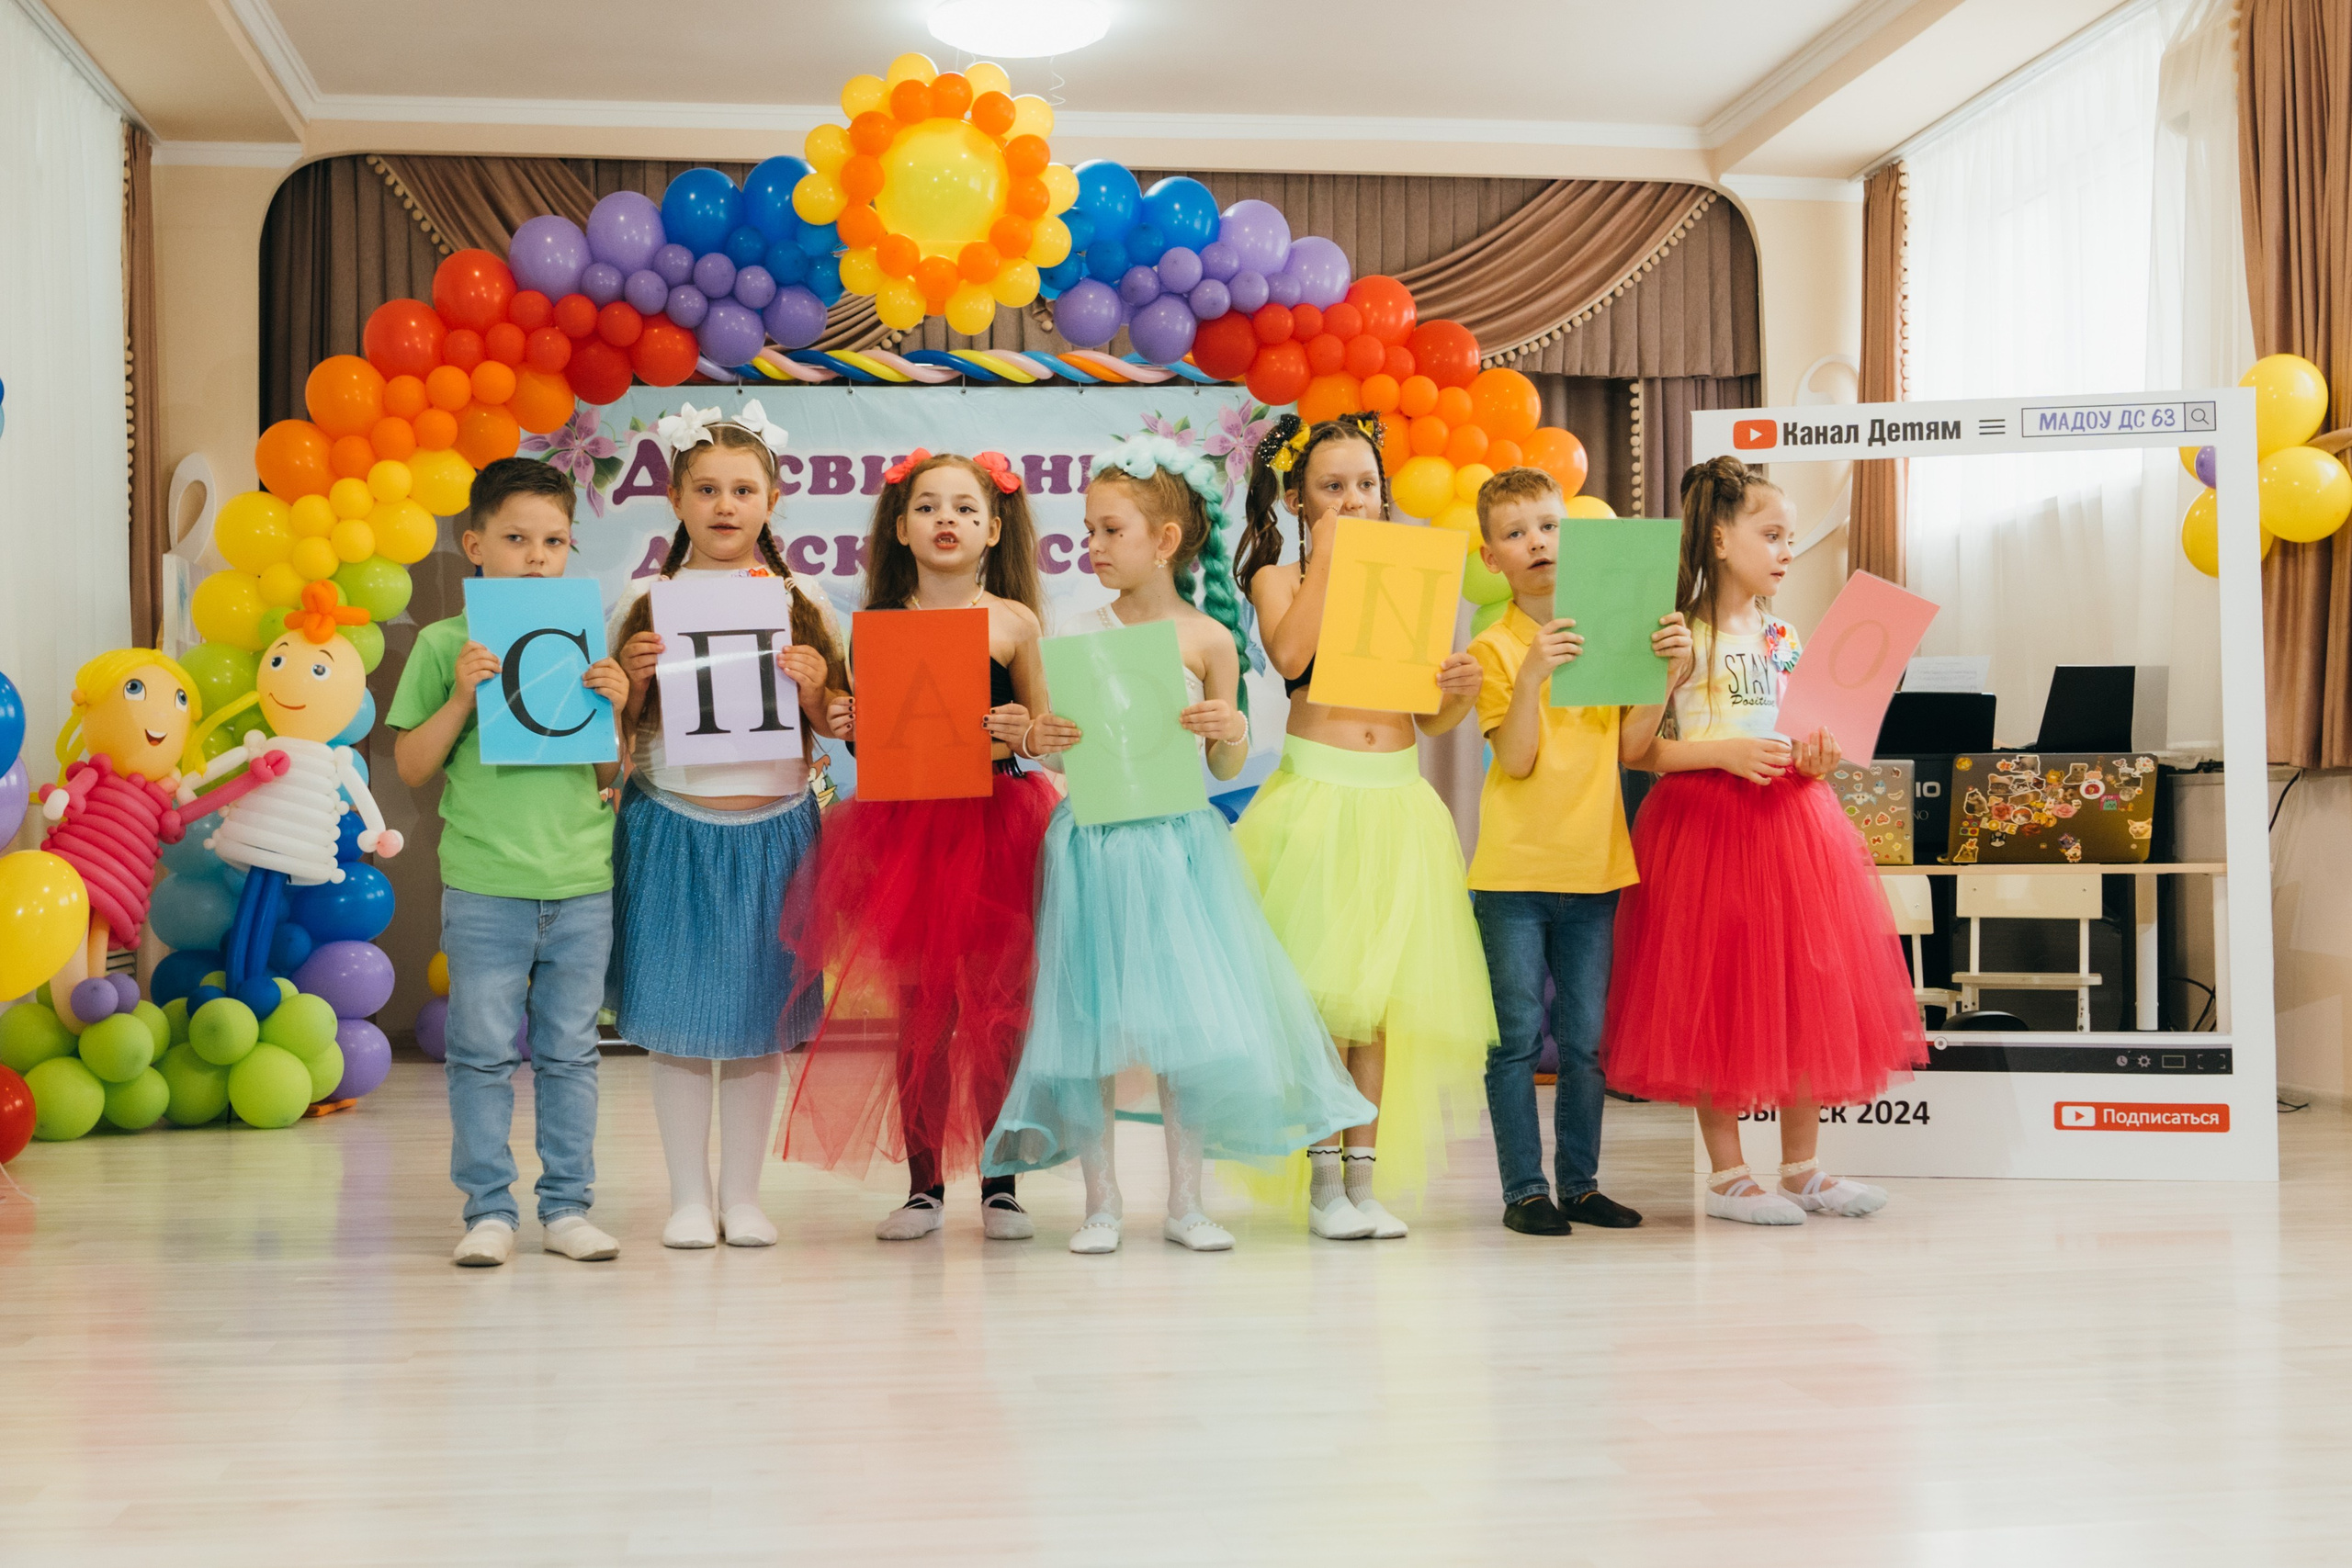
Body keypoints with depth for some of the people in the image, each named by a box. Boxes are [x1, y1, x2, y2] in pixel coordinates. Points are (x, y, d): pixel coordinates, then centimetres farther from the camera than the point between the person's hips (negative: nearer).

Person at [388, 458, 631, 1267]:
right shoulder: (445, 645, 1)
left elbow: (610, 775, 8)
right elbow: (411, 767, 0)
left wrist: (615, 706, -9)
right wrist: (461, 697, -12)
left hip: (581, 881, 2)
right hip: (484, 882, -2)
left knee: (570, 1051, 9)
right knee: (483, 1051, 3)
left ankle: (568, 1205, 18)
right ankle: (489, 1210, 13)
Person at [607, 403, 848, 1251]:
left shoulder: (802, 606, 4)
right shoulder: (646, 603, 2)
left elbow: (837, 729, 7)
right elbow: (614, 730, 5)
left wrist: (813, 688, -12)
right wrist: (633, 677, -13)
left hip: (772, 827, 1)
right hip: (672, 826, 0)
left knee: (760, 1020, 6)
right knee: (676, 1020, 3)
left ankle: (743, 1193, 18)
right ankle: (689, 1195, 16)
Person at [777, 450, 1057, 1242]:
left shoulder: (1013, 622, 3)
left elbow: (1042, 727, 8)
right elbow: (870, 738, 13)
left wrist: (1023, 734, -13)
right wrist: (845, 726, -8)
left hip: (996, 825, -1)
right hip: (905, 824, 1)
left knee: (997, 1006, 2)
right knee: (918, 1009, 5)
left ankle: (998, 1182, 15)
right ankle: (923, 1183, 17)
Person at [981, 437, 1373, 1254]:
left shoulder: (1209, 638, -1)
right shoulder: (1080, 633, 1)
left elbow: (1228, 770, 4)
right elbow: (1063, 750, 6)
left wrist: (1231, 732, -17)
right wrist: (1046, 740, -16)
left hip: (1177, 846, -1)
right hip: (1093, 842, 1)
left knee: (1190, 1018, 1)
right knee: (1088, 1019, 3)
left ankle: (1184, 1201, 16)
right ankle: (1101, 1199, 17)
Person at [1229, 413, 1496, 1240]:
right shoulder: (1280, 578, 4)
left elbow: (1433, 718, 9)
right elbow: (1289, 656, -18)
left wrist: (1460, 691, -13)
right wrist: (1325, 561, -9)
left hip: (1397, 801, 4)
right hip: (1316, 794, -3)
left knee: (1379, 992, 6)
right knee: (1318, 990, -4)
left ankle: (1363, 1176, 13)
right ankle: (1323, 1181, 6)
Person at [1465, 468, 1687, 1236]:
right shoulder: (1494, 647, -3)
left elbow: (1630, 741, 1)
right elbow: (1516, 760, -12)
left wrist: (1664, 668, -11)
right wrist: (1531, 677, -25)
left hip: (1594, 866, 4)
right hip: (1515, 871, -3)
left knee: (1587, 1039, 9)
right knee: (1518, 1037, 0)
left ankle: (1580, 1182, 19)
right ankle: (1524, 1190, 8)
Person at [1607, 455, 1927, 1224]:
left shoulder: (1784, 635, 11)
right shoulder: (1685, 636, -8)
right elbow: (1633, 747, -11)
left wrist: (1818, 759, -2)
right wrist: (1722, 753, -19)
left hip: (1791, 821, 7)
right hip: (1706, 825, -6)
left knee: (1808, 990, 8)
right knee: (1719, 996, -1)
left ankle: (1801, 1167, 20)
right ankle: (1727, 1174, 10)